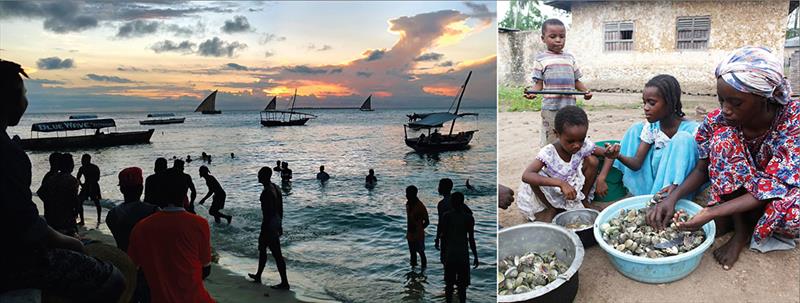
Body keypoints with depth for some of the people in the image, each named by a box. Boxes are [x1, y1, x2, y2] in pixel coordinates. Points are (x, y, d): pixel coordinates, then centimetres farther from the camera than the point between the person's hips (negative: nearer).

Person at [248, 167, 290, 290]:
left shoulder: (266, 192, -22)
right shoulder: (276, 188, 7)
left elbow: (268, 213, -23)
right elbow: (280, 208, 14)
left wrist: (264, 231, -19)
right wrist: (279, 224, 22)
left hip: (269, 224, -10)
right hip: (276, 222, 10)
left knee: (277, 254, -3)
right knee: (262, 248, 24)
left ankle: (284, 283, 3)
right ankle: (258, 275, 37)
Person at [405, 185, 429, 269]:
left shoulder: (420, 206, -20)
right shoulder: (408, 204, 2)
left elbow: (427, 222, -12)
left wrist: (418, 230, -12)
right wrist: (408, 232, 12)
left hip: (418, 235, -7)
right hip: (410, 234, 7)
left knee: (421, 252, 6)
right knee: (412, 252, 19)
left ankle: (423, 269, 19)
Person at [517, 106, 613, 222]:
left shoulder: (584, 145, -18)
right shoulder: (548, 153, -30)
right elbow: (526, 176, -44)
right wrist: (561, 183, -53)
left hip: (575, 189, 3)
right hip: (552, 192, -3)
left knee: (592, 160, -18)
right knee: (535, 177, -33)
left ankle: (584, 201, 1)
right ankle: (550, 209, -5)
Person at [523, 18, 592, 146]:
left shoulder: (570, 58, 16)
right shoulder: (541, 59, 4)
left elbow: (576, 80, 18)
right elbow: (539, 83, -1)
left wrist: (585, 90, 0)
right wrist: (532, 92, -22)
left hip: (570, 107, 4)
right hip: (550, 108, -4)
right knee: (549, 143, 0)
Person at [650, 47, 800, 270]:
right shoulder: (719, 120, -18)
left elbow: (772, 188, -29)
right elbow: (703, 169, -8)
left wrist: (713, 213, -39)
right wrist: (673, 197, -27)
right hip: (738, 193, 3)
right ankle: (741, 229, -12)